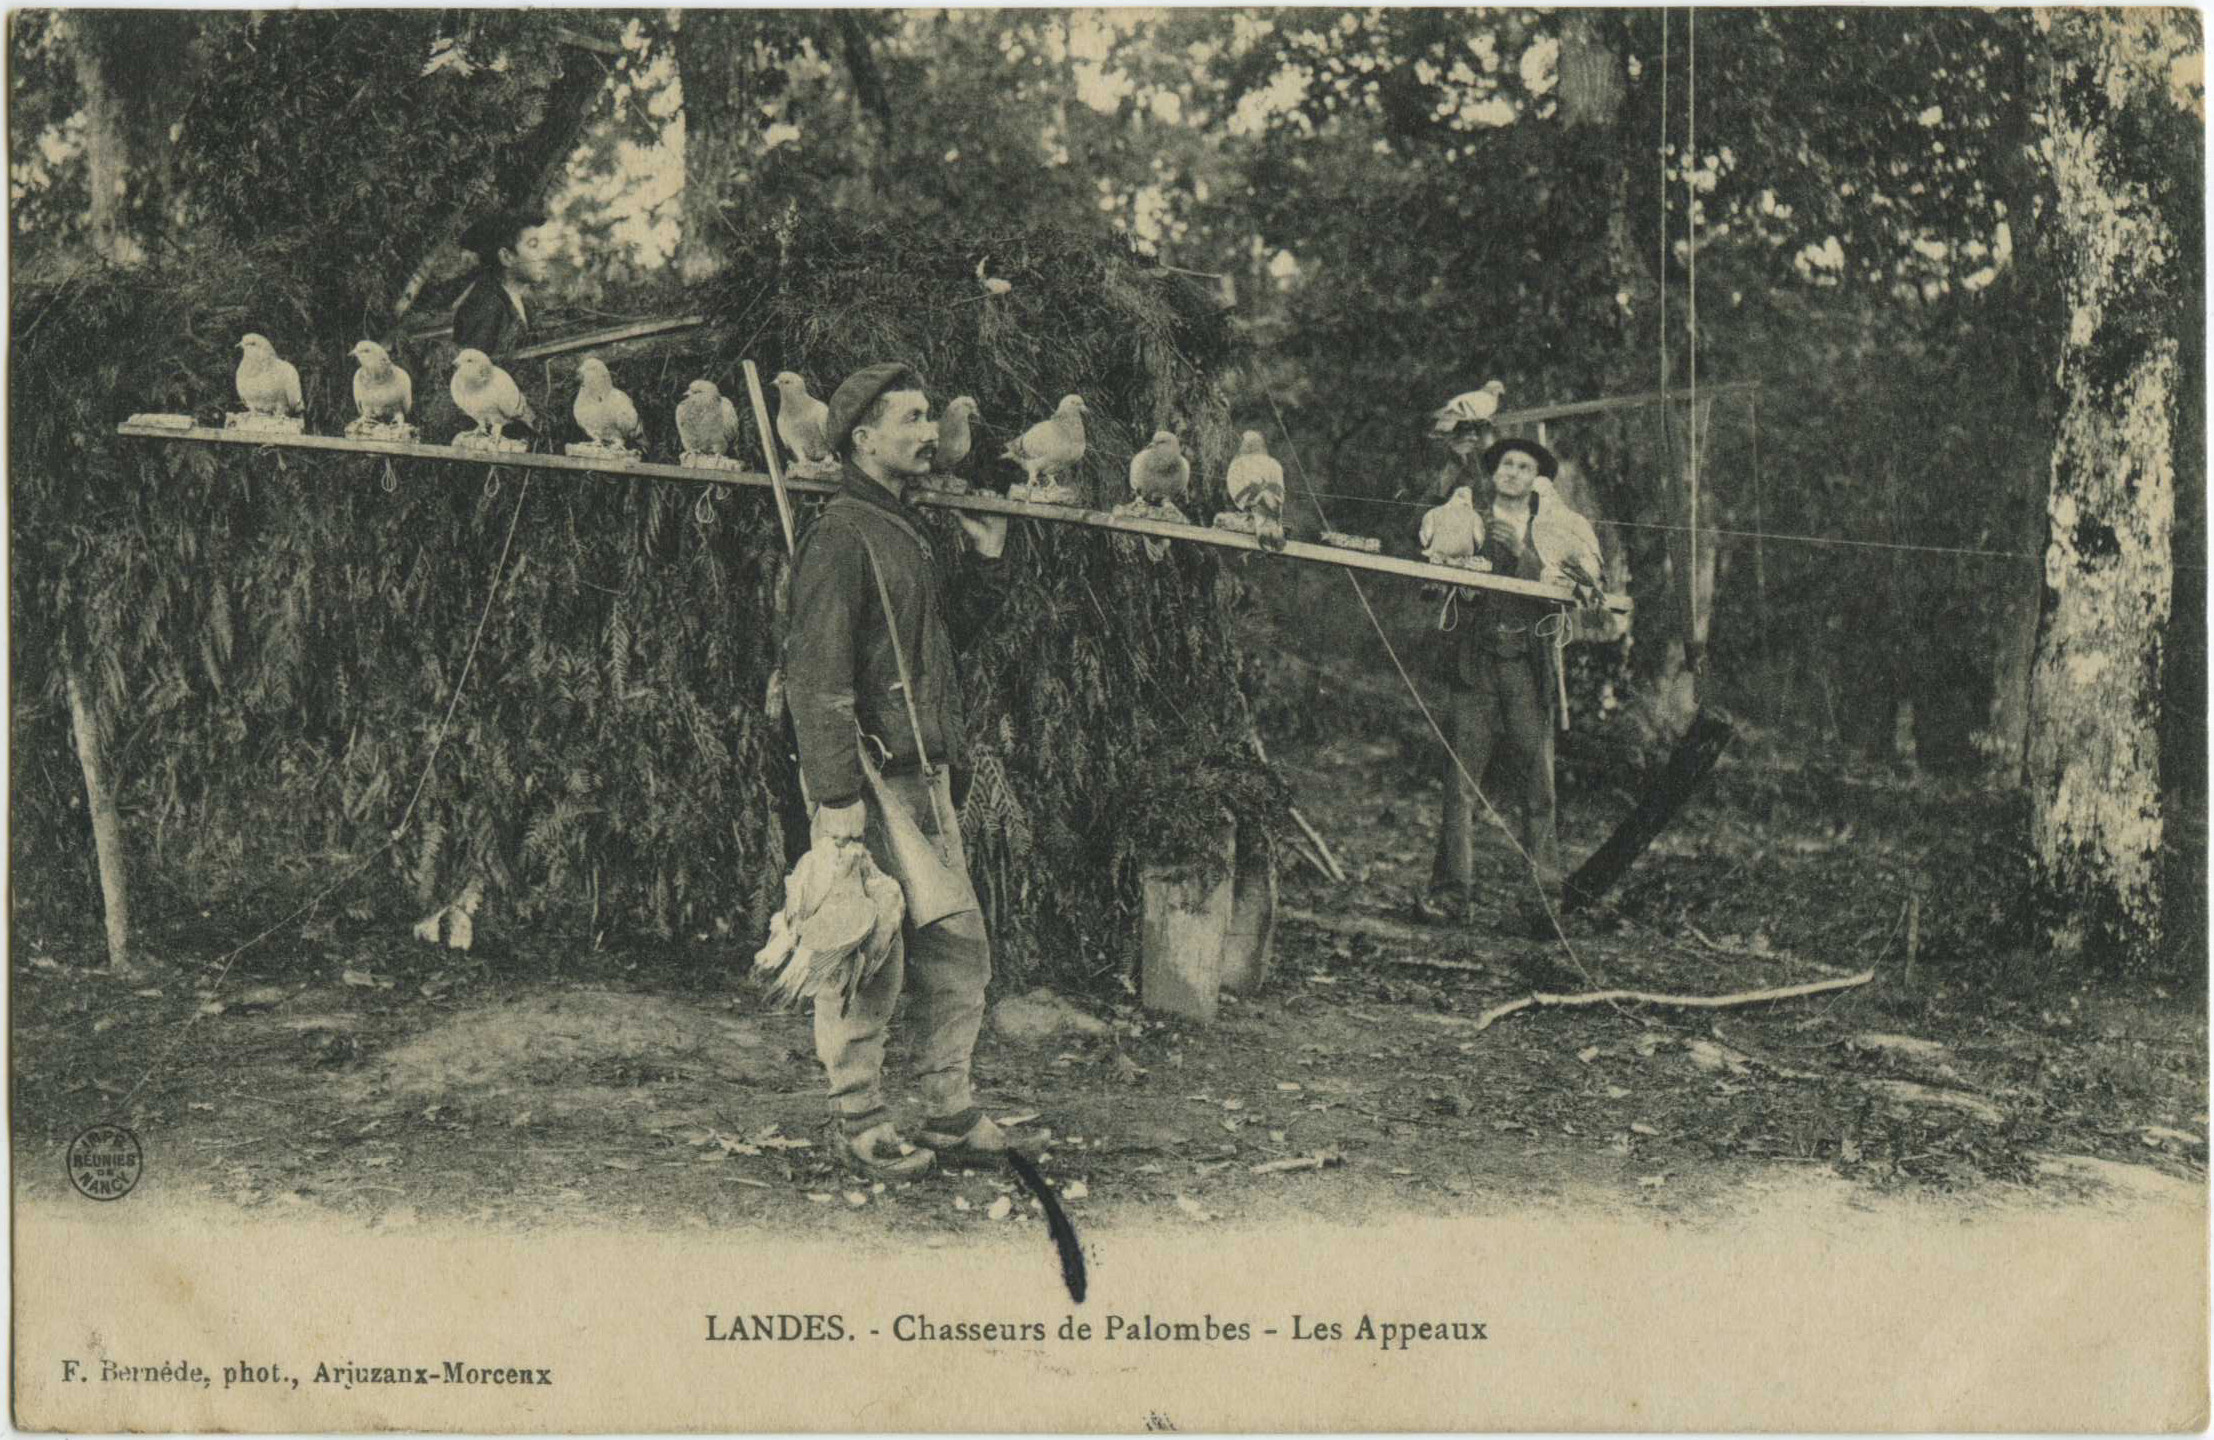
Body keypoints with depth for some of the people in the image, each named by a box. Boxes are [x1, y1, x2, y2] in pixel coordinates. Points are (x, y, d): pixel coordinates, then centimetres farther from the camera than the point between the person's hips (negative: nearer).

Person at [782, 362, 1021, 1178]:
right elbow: (818, 675, -17)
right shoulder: (841, 536, -11)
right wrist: (836, 795, -23)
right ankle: (859, 1125, 8)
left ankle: (950, 1112, 20)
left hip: (927, 774, 9)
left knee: (959, 944, 10)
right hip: (872, 778, -9)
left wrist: (987, 560, 18)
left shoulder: (911, 531, 18)